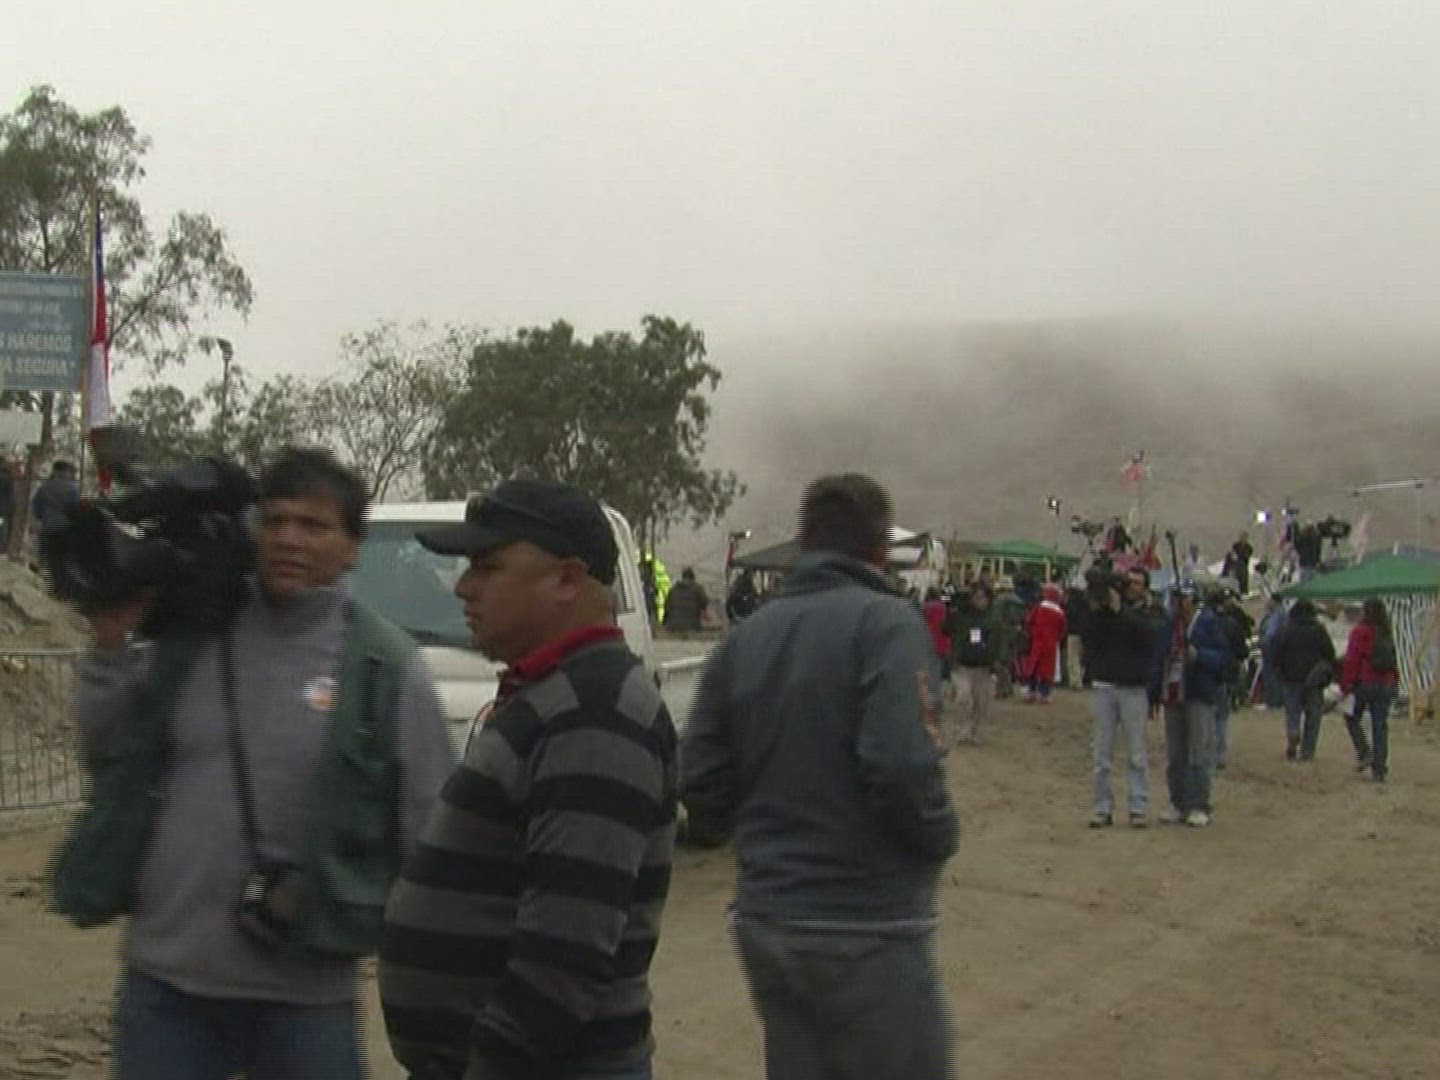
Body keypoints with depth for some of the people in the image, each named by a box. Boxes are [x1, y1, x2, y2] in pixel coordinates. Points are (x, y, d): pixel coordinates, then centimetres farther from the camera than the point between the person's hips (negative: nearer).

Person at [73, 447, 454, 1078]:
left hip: (304, 993, -2)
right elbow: (109, 758, 12)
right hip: (164, 977, 3)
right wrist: (111, 650, 0)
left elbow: (427, 831, -1)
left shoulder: (386, 665, -4)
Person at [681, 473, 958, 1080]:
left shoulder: (744, 638, 8)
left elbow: (701, 786, 5)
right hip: (863, 925, -6)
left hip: (762, 921, 6)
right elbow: (902, 769, -22)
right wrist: (941, 838, -3)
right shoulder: (883, 623, -11)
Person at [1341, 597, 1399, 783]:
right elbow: (1393, 661, 12)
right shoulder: (1388, 633, 9)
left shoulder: (1361, 631, -10)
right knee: (1380, 726, 6)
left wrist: (1346, 685, -10)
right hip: (1386, 684, 5)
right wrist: (1395, 681, 17)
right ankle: (1380, 769, 3)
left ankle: (1364, 752, -4)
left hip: (1364, 683, -5)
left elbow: (1352, 660, -13)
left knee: (1352, 719, 15)